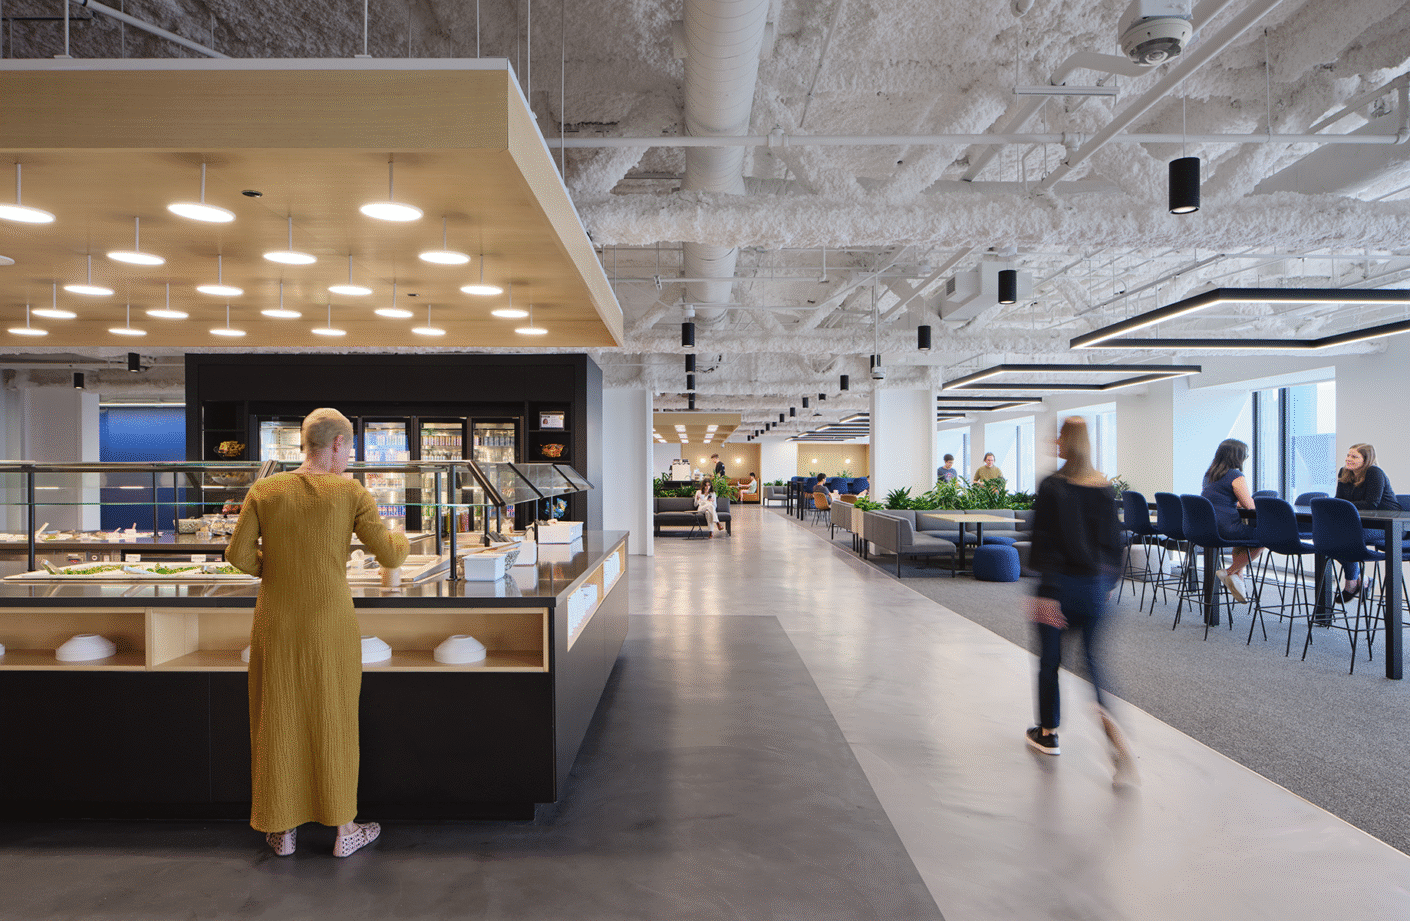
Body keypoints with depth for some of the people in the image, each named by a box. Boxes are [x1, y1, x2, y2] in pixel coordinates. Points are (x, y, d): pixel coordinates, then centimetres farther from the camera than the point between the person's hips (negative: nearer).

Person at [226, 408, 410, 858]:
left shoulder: (265, 491, -2)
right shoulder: (351, 493, -9)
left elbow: (238, 555, -3)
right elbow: (390, 555, -8)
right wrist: (402, 541, 15)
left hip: (276, 623, 2)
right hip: (330, 623, -2)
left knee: (278, 724, 15)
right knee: (334, 723, 12)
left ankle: (282, 830, 28)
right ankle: (344, 829, 24)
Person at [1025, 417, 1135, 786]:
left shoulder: (1051, 487, -11)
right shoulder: (1106, 489, 2)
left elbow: (1044, 542, -15)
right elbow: (1114, 541, 6)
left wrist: (1046, 592, -14)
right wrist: (1107, 581, 18)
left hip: (1060, 584, -3)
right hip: (1095, 586, 4)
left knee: (1050, 661, 12)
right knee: (1093, 662, 10)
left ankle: (1048, 733, 25)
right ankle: (1110, 721, -14)